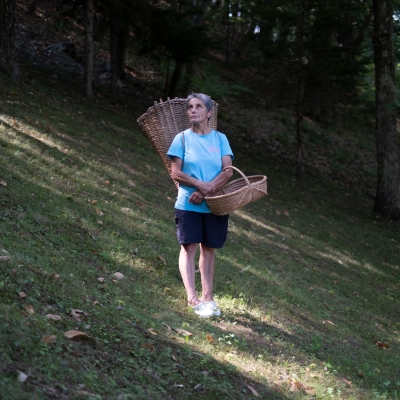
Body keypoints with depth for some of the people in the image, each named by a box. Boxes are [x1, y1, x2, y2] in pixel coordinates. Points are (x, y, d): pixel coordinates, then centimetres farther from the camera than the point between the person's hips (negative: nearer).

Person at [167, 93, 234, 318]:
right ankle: (193, 298, -10)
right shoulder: (183, 138, 1)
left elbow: (228, 171, -4)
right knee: (189, 247, -7)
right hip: (188, 204, -2)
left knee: (209, 249, 6)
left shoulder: (220, 139, 5)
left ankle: (208, 297, 10)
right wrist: (200, 184, -20)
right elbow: (176, 173, -5)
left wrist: (207, 191, -17)